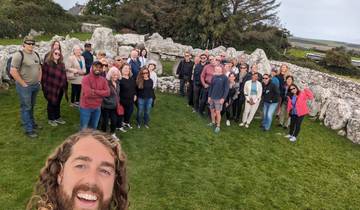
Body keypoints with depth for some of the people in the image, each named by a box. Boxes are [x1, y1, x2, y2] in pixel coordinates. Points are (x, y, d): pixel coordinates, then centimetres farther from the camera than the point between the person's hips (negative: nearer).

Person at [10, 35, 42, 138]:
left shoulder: (36, 54, 8)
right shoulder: (19, 55, -15)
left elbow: (39, 67, 20)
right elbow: (13, 71, -20)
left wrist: (39, 80, 11)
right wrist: (23, 84, -16)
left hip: (36, 85, 7)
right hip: (25, 86, -7)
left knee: (32, 106, 20)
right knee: (26, 108, 2)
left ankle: (32, 123, 36)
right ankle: (28, 130, 9)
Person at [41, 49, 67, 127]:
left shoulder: (61, 64, 9)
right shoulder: (47, 63, -11)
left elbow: (64, 76, 14)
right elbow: (44, 76, -12)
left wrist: (65, 86, 12)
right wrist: (44, 87, -14)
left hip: (60, 88, 6)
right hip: (51, 88, -6)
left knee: (57, 103, 18)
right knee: (51, 103, 7)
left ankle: (57, 117, 32)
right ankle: (50, 119, 21)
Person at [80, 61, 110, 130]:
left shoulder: (103, 80, 2)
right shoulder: (86, 78, -15)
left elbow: (107, 92, -11)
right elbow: (88, 93, -26)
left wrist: (95, 91, -22)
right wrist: (101, 94, -14)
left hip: (97, 108, 5)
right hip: (86, 107, -5)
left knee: (93, 128, 20)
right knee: (84, 129, 5)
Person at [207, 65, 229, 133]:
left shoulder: (224, 78, -10)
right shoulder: (214, 77, 5)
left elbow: (226, 89, -10)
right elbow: (211, 87, 11)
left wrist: (223, 98, -14)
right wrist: (209, 96, 8)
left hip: (219, 98, -5)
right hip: (212, 97, 5)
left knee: (217, 112, -3)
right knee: (212, 110, 14)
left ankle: (218, 126, 10)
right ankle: (213, 122, 34)